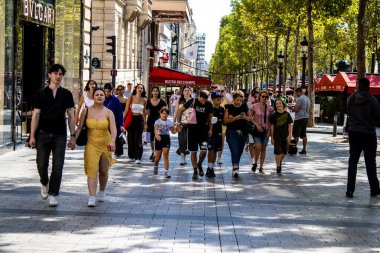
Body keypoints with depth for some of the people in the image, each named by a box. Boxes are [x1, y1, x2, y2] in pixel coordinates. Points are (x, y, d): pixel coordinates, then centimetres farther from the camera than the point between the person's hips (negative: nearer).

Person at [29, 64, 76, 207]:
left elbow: (71, 116, 7)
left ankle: (53, 195, 5)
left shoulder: (66, 94, 6)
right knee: (42, 164, 0)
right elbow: (36, 115, 3)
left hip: (60, 135, 0)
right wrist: (32, 136, -4)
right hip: (43, 134, 0)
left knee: (58, 167, -4)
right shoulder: (41, 93, 4)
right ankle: (44, 183, 30)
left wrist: (72, 136, 1)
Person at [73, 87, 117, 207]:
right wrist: (74, 139, -11)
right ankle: (92, 198, -17)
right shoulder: (87, 111, 0)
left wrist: (112, 141, -32)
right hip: (91, 144, -1)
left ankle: (102, 192, 39)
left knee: (103, 171, 14)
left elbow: (113, 129, -15)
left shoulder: (109, 113, -4)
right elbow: (80, 127, 2)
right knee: (92, 170, -14)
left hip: (105, 144, 1)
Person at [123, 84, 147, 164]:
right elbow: (126, 110, -1)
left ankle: (138, 158, -6)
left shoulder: (144, 100, 5)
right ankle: (131, 156, 19)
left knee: (138, 139, -7)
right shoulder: (131, 98, 0)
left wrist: (145, 123, 17)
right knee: (131, 138, 5)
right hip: (131, 119, 0)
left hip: (140, 119, 0)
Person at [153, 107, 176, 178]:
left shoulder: (169, 122, 5)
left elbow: (173, 131, 9)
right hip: (159, 138, -1)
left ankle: (166, 171, -10)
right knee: (158, 156, 7)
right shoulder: (157, 121, -4)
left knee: (166, 155, -8)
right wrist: (156, 135, -41)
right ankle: (155, 166, 38)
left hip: (166, 138, 1)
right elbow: (155, 129, -21)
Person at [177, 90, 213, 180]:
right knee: (193, 151, 2)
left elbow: (210, 117, 8)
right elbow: (180, 110, -1)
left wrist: (210, 129, -2)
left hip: (203, 130, 1)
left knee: (203, 151, -11)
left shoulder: (209, 104, -4)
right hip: (192, 129, -1)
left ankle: (199, 164, 18)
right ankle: (195, 171, 14)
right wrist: (178, 124, -3)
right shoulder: (192, 102, -10)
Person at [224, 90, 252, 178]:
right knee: (234, 151, -14)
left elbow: (251, 118, 13)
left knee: (239, 152, 10)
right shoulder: (229, 107, -1)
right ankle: (235, 169, -20)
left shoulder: (244, 107, 8)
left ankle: (235, 168, 25)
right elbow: (225, 120, -7)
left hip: (243, 133, 4)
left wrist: (246, 117, -10)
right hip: (232, 132, -4)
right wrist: (235, 118, -20)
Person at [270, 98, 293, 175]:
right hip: (277, 136, -2)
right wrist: (272, 137, -2)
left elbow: (289, 125, 3)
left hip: (285, 136, 2)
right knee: (278, 152, -4)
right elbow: (272, 126, 0)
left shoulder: (287, 114, 1)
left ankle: (280, 161, 38)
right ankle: (278, 167, 5)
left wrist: (289, 135, -4)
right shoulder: (274, 115, -3)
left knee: (285, 152, 10)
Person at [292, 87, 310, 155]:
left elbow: (296, 109, -19)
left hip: (299, 118, -9)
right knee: (303, 134, 10)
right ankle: (304, 150, 11)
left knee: (296, 134, -5)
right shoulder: (307, 98, 14)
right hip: (306, 117, 9)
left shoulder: (300, 99, -14)